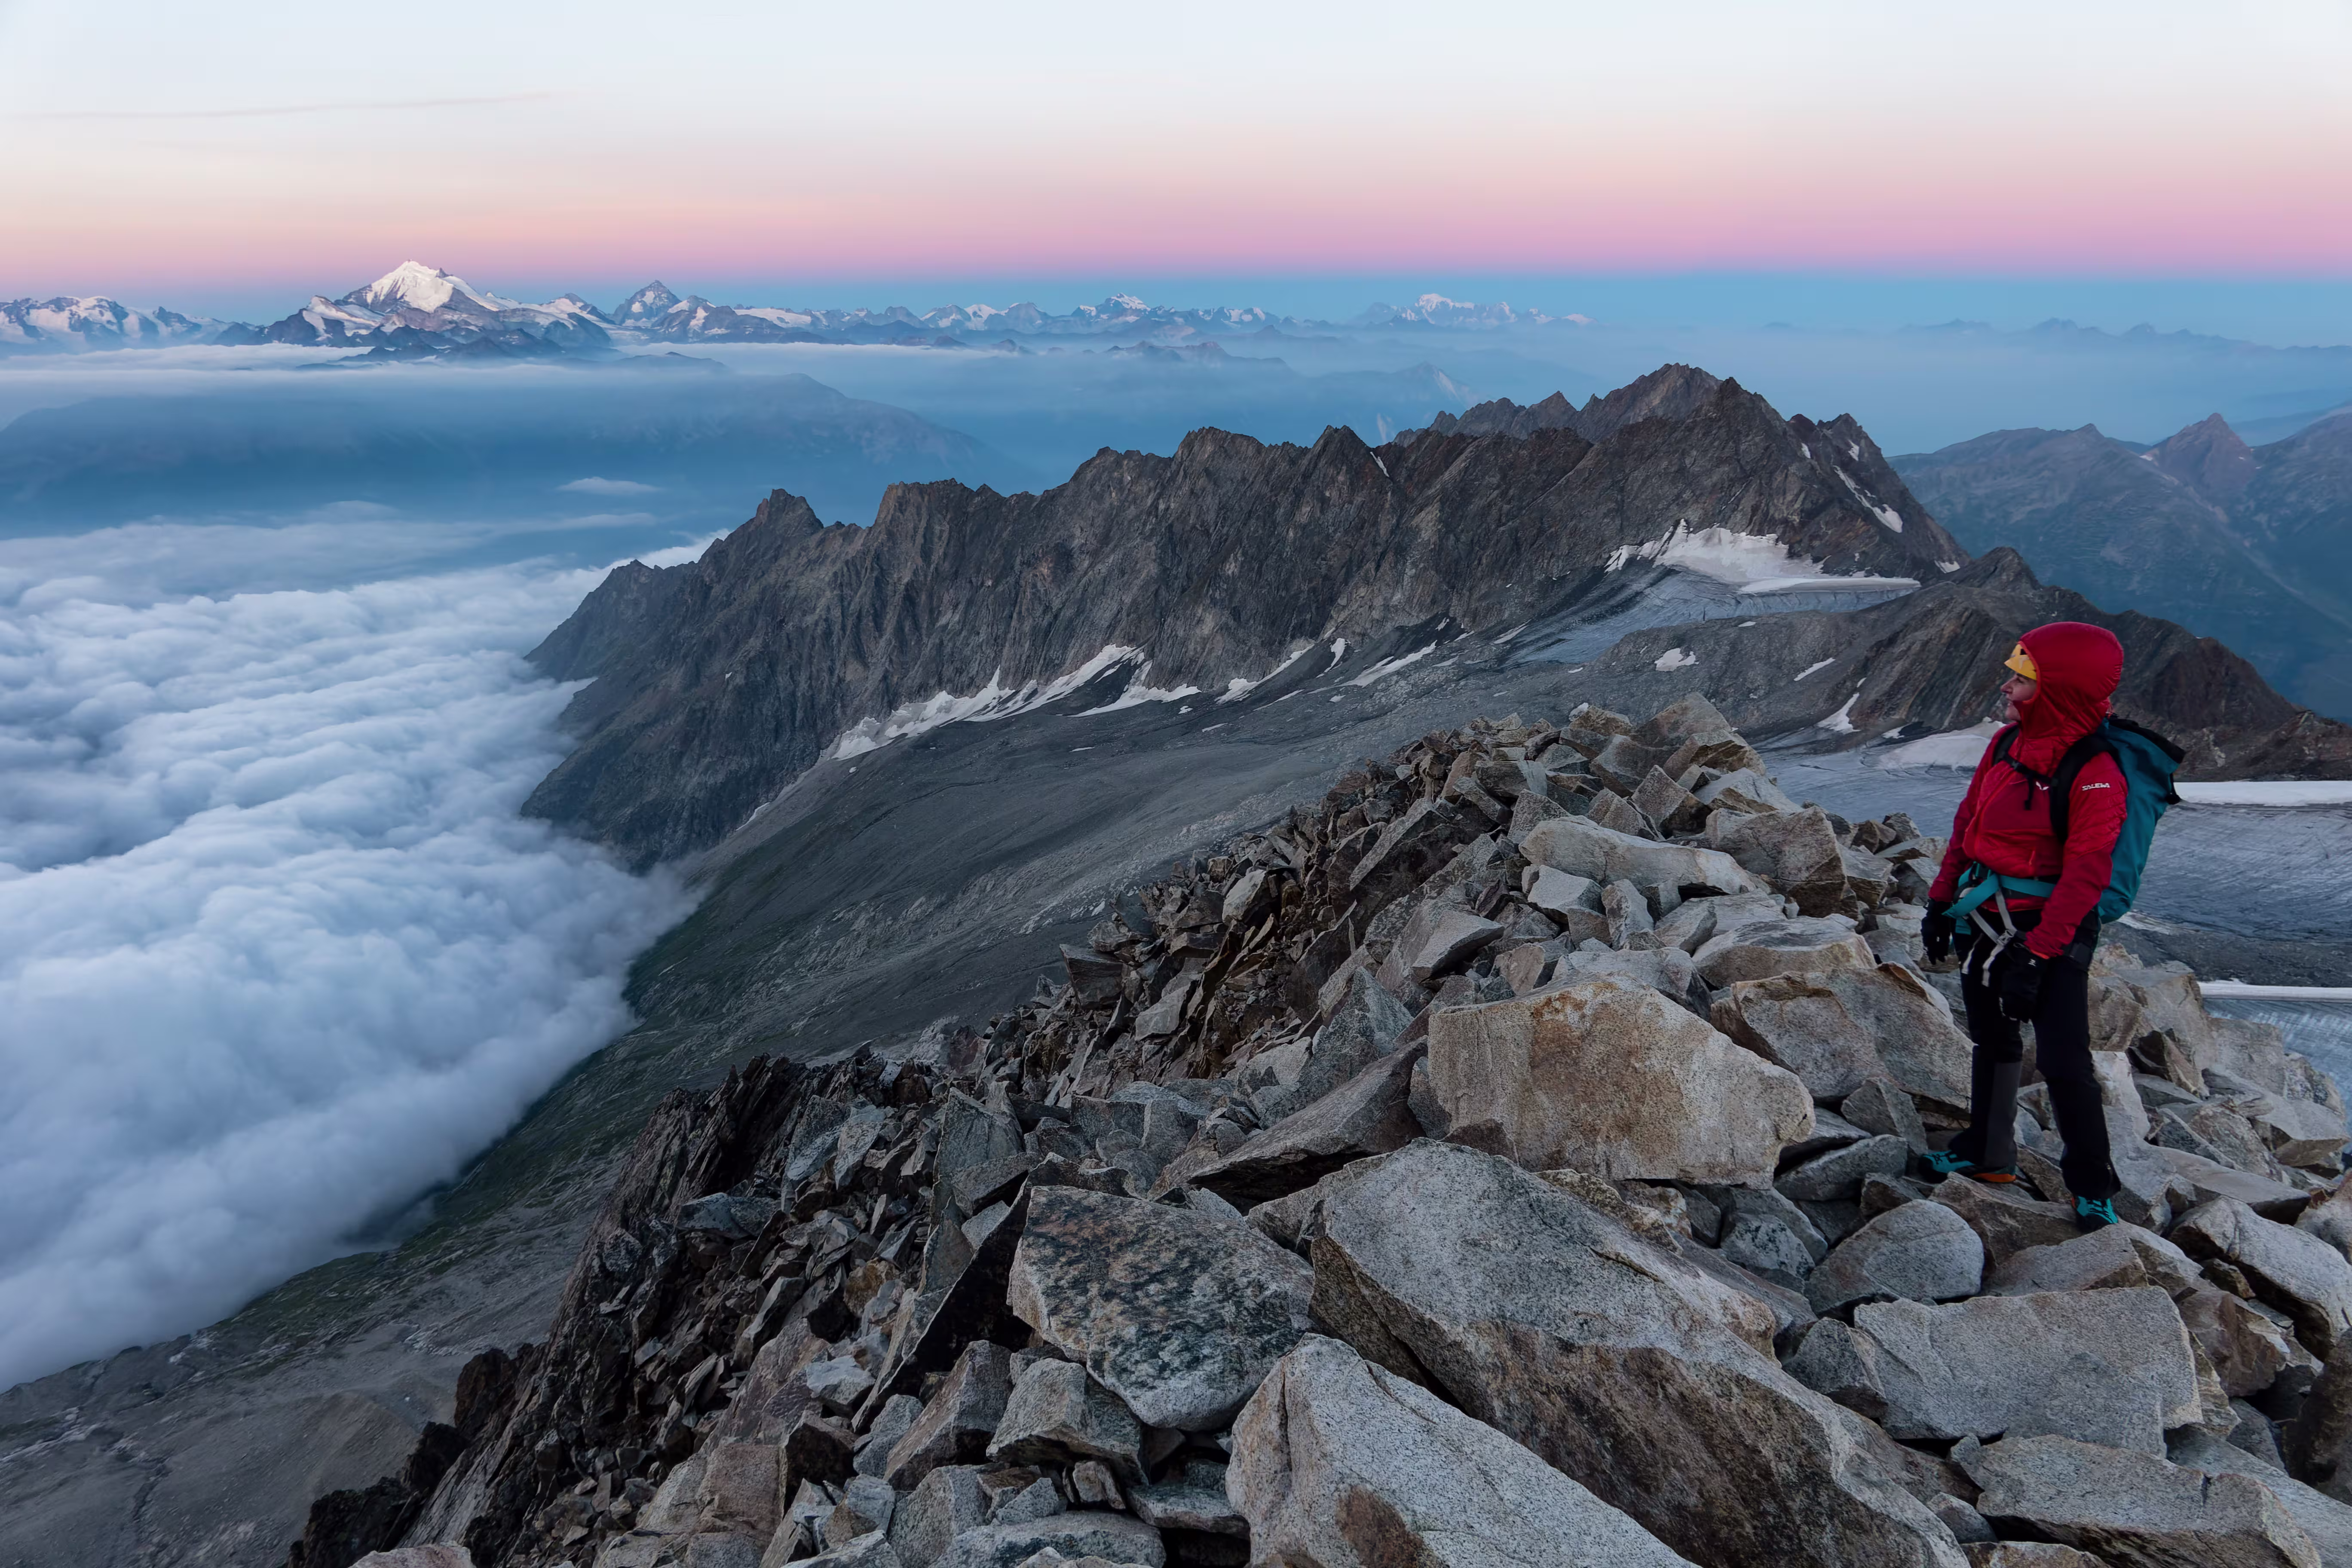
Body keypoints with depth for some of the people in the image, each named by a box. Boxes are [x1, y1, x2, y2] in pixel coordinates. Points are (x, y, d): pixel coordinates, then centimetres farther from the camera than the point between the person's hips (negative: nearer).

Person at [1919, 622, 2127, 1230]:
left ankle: (2093, 1187, 12)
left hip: (2051, 930, -7)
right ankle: (1987, 1153, 34)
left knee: (2064, 1063, -6)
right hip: (1983, 922, 7)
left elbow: (2083, 878, -21)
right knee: (1993, 1042, 18)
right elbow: (1968, 824, 11)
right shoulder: (2006, 744, 3)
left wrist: (2036, 956, -24)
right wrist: (1941, 901, 9)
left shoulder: (2094, 775, -19)